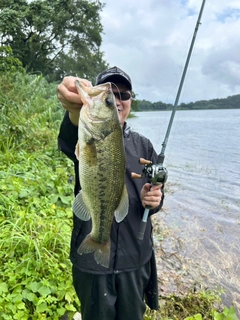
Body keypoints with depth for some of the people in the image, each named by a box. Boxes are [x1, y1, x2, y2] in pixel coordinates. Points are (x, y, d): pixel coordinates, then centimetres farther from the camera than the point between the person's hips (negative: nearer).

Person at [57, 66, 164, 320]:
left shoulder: (143, 145, 4)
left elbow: (156, 193, 8)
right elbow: (70, 140, -34)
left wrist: (153, 200, -15)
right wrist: (76, 111, -56)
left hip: (136, 257, 3)